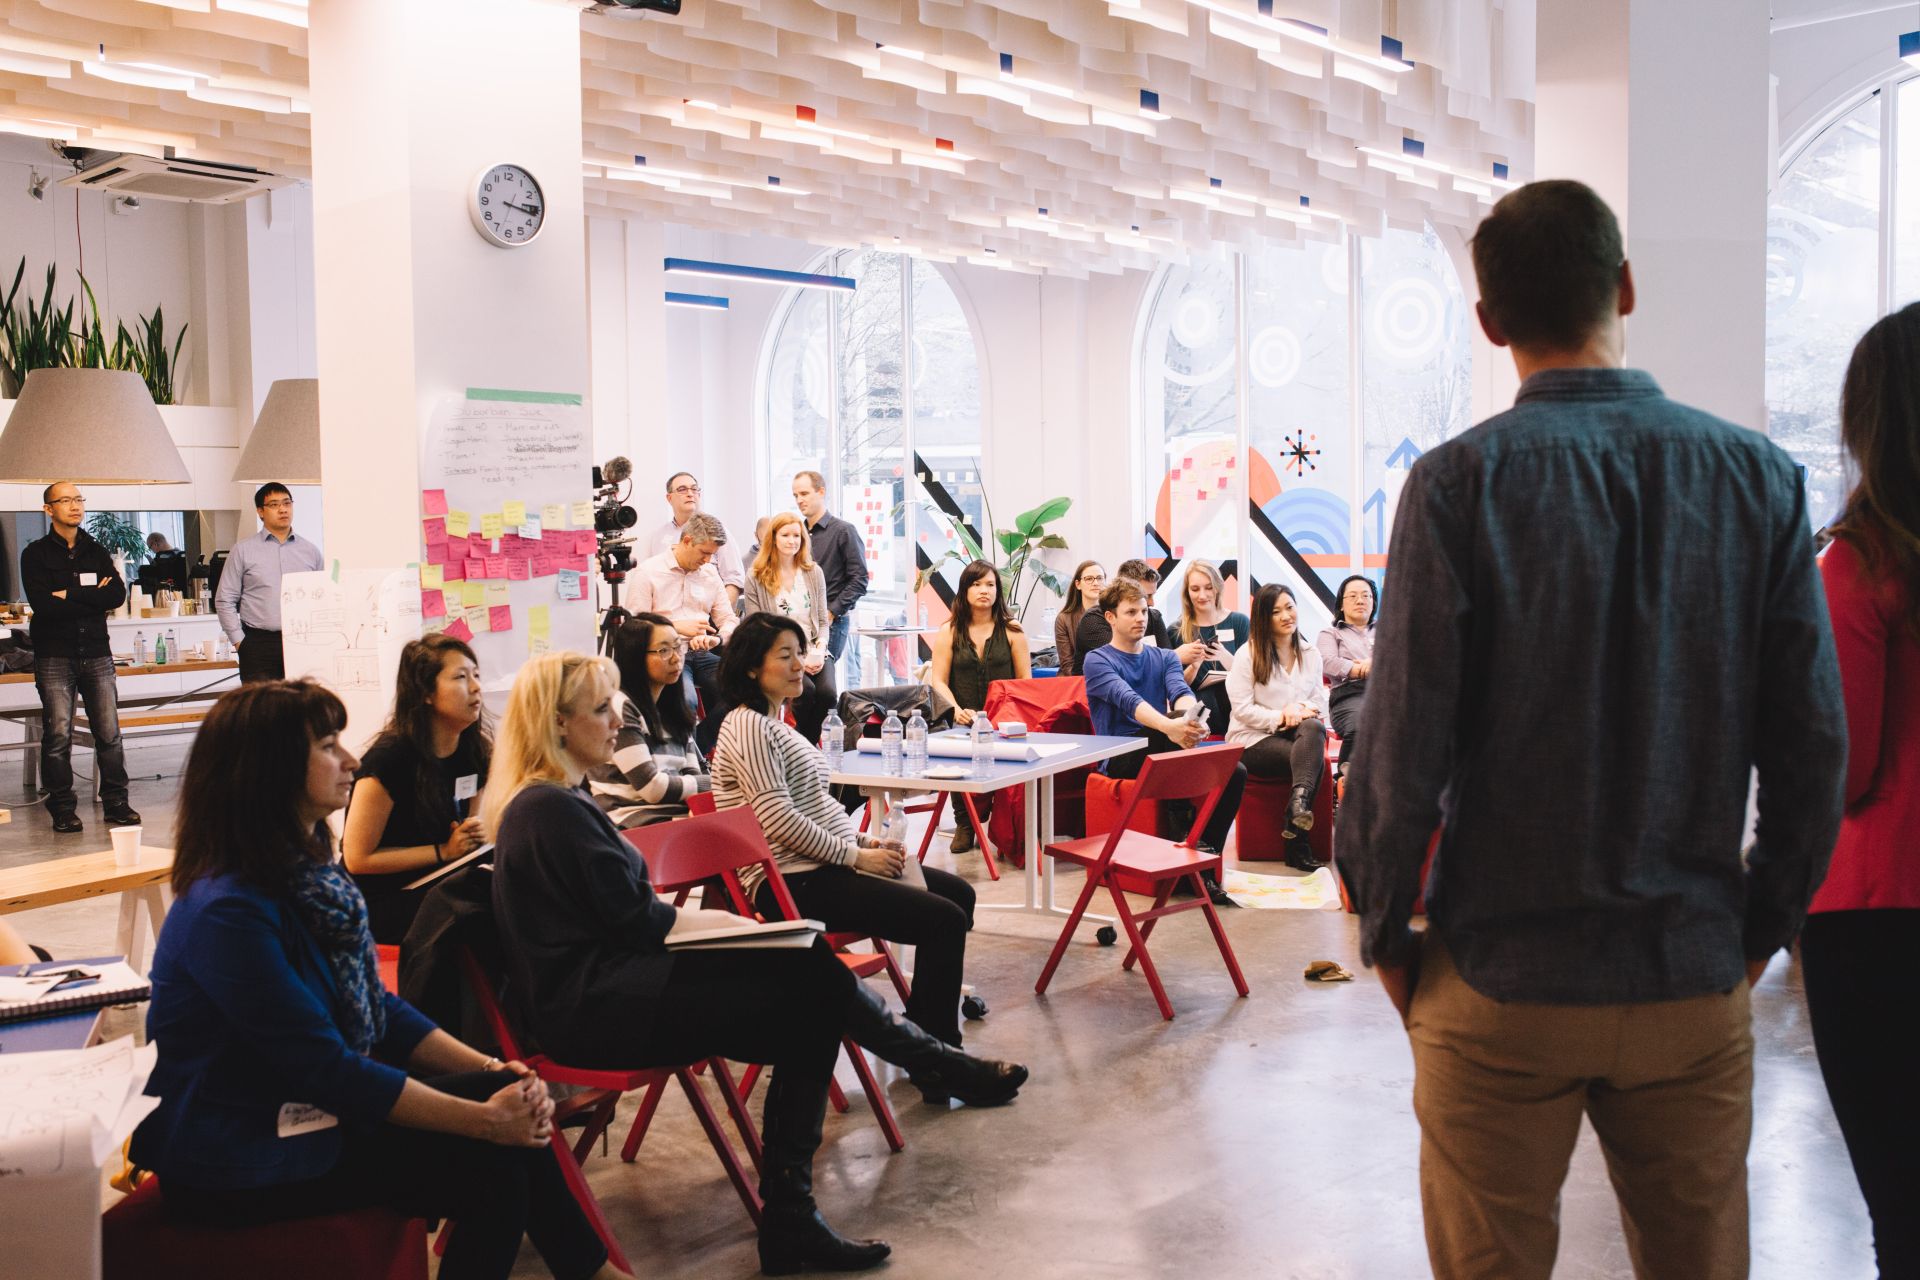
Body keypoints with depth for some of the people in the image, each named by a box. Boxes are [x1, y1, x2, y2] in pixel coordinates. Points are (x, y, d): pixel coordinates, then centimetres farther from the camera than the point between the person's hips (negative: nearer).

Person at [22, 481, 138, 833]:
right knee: (58, 734, -4)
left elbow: (118, 594, -3)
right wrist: (92, 598, -8)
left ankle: (116, 803, 8)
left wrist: (69, 596, -9)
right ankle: (62, 809, 3)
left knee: (109, 732, 0)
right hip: (55, 655, -3)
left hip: (96, 652, 3)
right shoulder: (36, 554, 3)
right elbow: (42, 604, -12)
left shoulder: (97, 552, 13)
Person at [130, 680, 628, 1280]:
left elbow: (377, 1007, 8)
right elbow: (328, 1069, -23)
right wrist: (485, 1120, -20)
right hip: (239, 1160, -8)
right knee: (491, 1169, -17)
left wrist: (491, 1072, -5)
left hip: (304, 1105, 8)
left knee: (510, 1095, -7)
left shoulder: (309, 870, 4)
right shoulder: (229, 911, -24)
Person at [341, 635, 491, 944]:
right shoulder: (390, 759, -19)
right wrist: (443, 851, -17)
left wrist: (474, 833, -4)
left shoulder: (476, 749, 0)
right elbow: (358, 858, -14)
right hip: (380, 902, -6)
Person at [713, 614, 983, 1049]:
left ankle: (921, 1026, 20)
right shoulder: (748, 726, -14)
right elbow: (779, 820, -21)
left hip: (821, 866, 11)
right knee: (946, 920, -18)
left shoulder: (774, 721, 17)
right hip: (793, 881, -11)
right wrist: (856, 856, -15)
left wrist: (866, 841, 7)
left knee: (959, 894, 15)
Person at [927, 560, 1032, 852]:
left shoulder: (1012, 632, 11)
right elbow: (938, 680, 5)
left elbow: (1025, 682, 8)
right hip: (963, 722, 0)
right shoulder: (949, 633, 12)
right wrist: (956, 709, -14)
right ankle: (964, 823, -9)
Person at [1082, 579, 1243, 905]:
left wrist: (1190, 718, -34)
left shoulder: (1164, 657, 15)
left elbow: (1182, 693, -8)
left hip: (1163, 752, 6)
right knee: (1176, 718, -35)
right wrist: (1170, 725, -43)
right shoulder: (1097, 660, -2)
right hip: (1120, 760, -6)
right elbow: (1128, 700, -23)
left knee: (1235, 771, -20)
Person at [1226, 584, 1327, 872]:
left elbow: (1321, 702, 11)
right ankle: (1296, 846, -32)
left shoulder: (1310, 654, 14)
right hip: (1253, 740, -4)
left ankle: (1299, 801, -45)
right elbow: (1241, 709, -8)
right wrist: (1281, 718, -18)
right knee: (1312, 759, -31)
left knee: (1314, 728, -34)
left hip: (1296, 733, 4)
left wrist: (1304, 711, -13)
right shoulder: (1248, 654, -1)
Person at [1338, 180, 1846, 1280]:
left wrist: (1384, 935, 1)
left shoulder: (1462, 482, -11)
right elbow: (1814, 745, 0)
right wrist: (1762, 929, 12)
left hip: (1504, 982, -3)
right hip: (1697, 982, 3)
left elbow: (1405, 741, -12)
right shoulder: (1760, 478, -2)